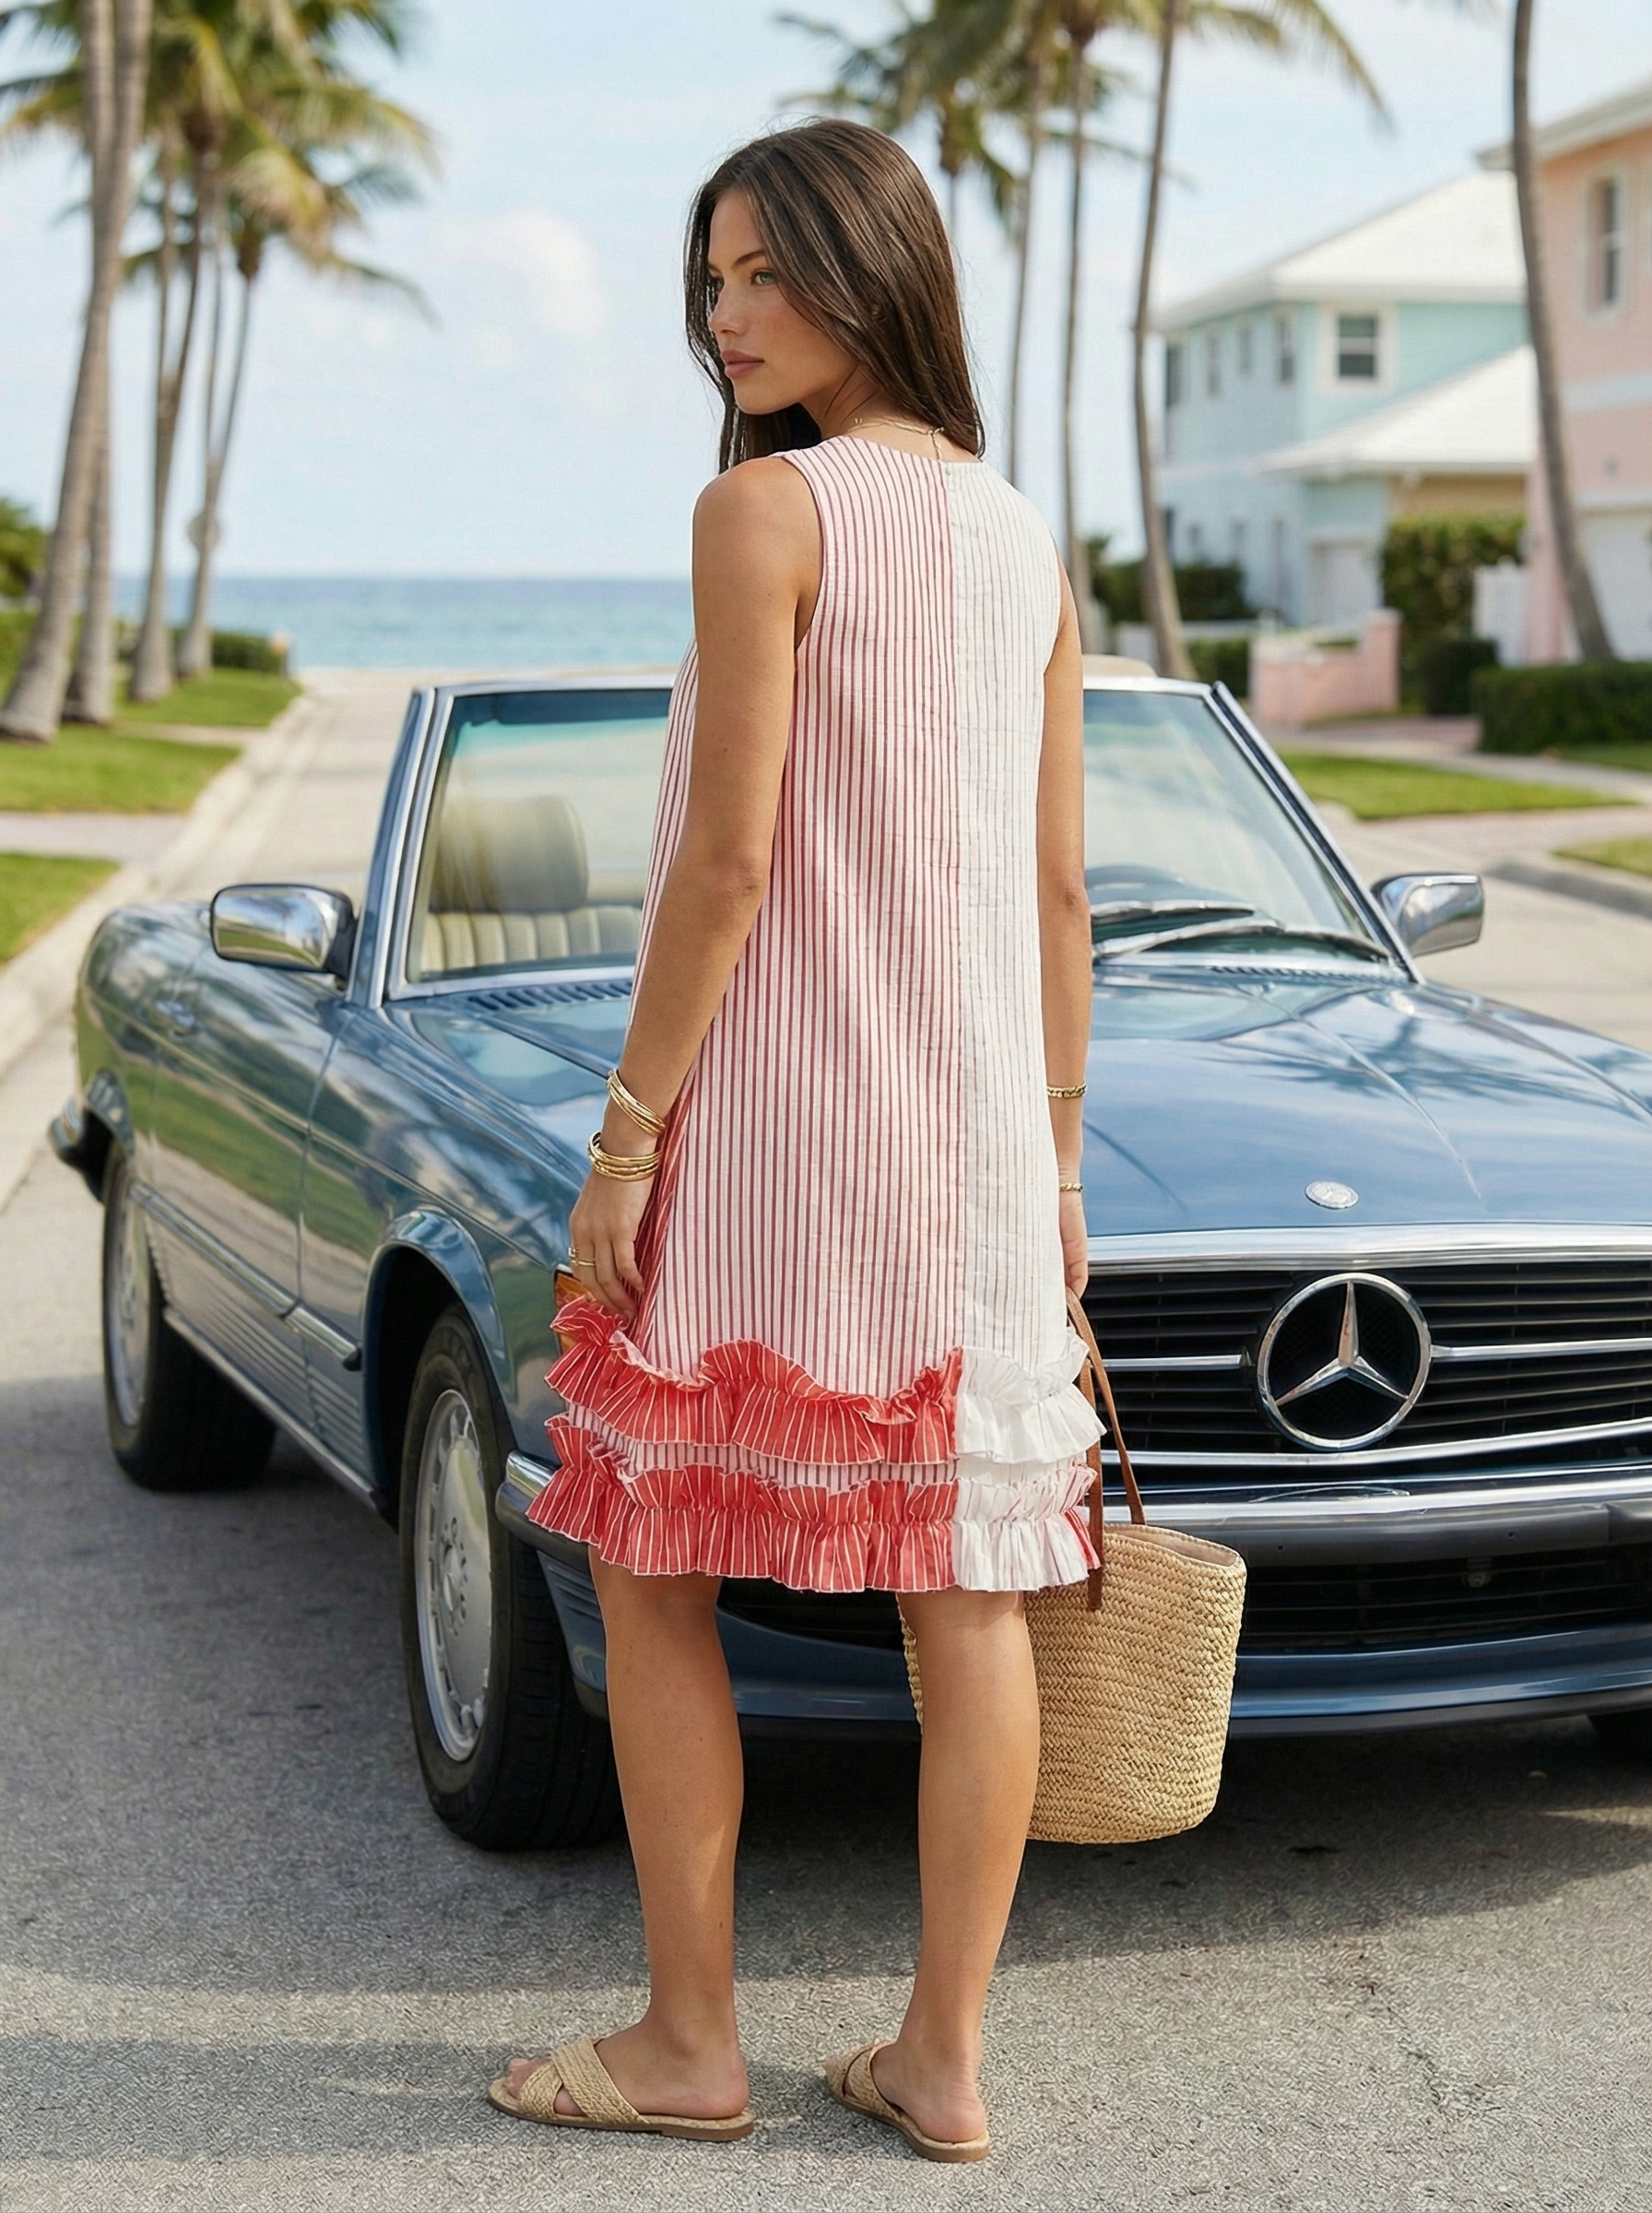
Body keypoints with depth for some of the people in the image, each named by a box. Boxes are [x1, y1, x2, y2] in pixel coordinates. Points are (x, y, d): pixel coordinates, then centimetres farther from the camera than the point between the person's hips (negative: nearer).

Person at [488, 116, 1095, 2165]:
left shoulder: (764, 510, -11)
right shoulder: (1022, 539, 11)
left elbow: (728, 862, -16)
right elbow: (1057, 891, 11)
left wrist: (626, 1135, -10)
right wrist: (1053, 1166, 16)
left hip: (774, 1109, -7)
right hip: (973, 1128, 7)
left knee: (652, 1566, 7)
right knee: (968, 1589, 7)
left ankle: (687, 2043, 13)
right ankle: (943, 2057, 15)